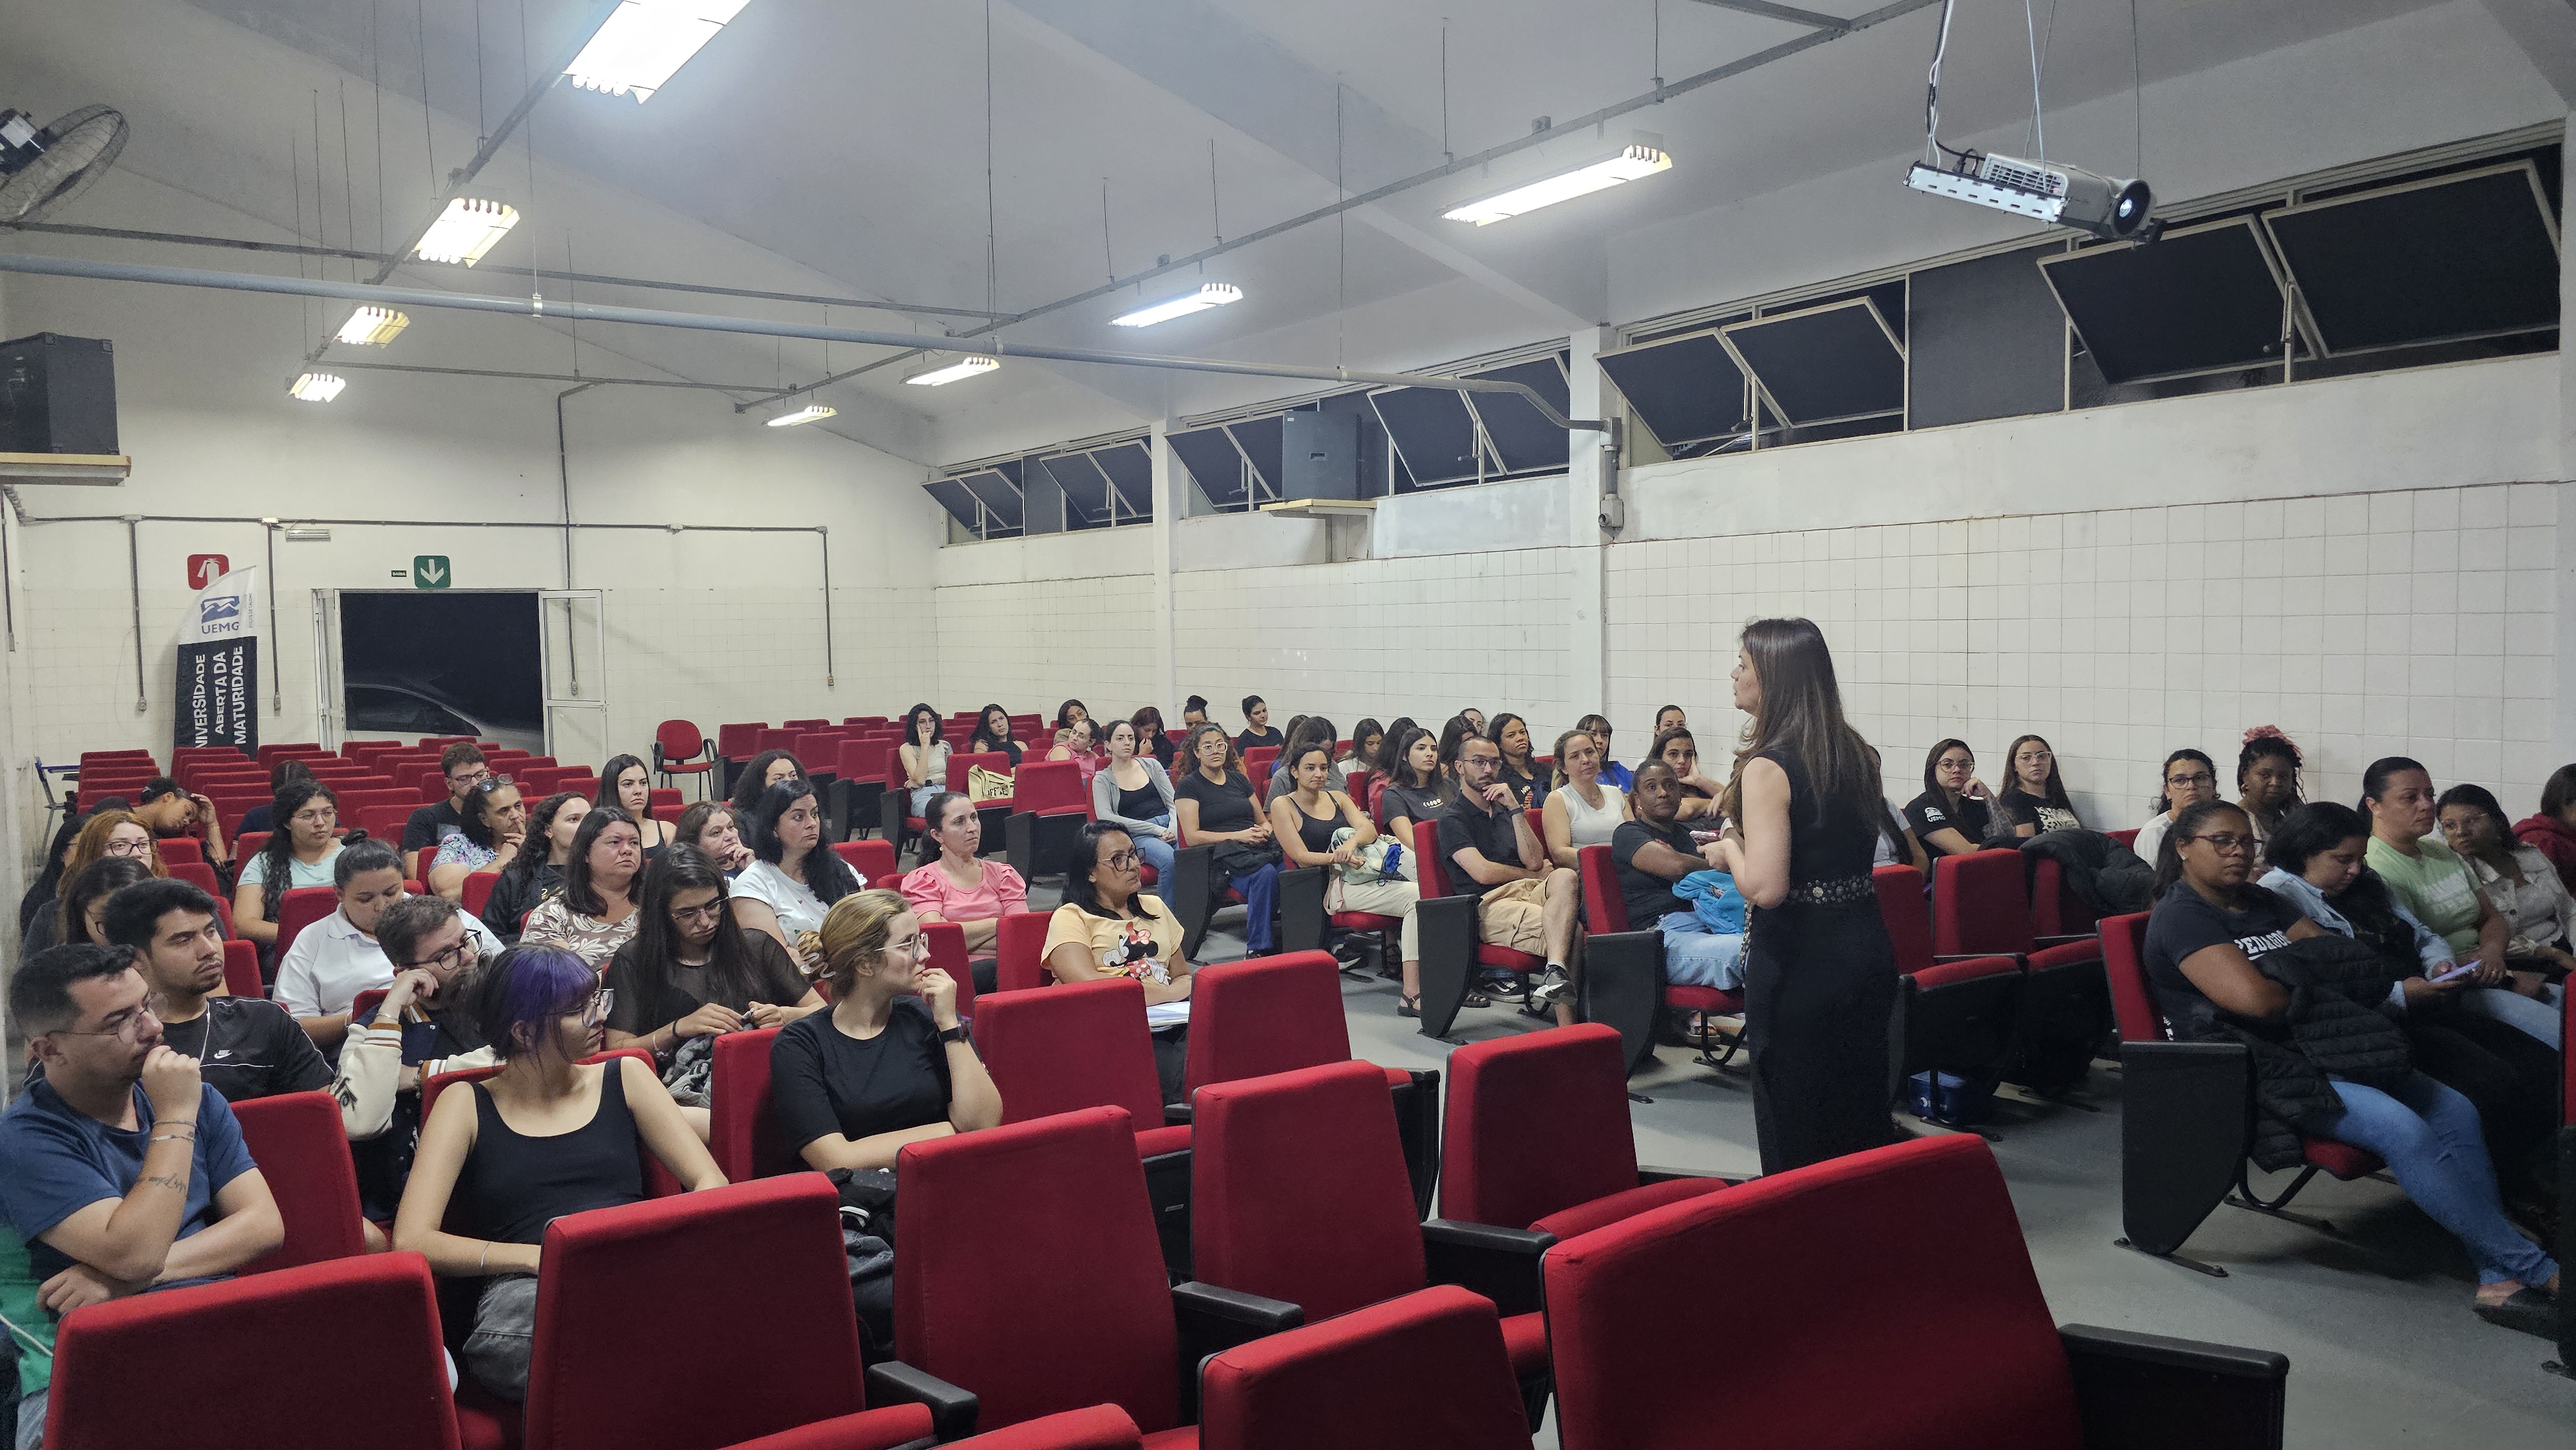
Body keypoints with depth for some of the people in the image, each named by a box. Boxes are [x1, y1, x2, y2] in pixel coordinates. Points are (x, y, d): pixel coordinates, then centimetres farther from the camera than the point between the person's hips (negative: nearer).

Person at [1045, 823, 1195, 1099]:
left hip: (1167, 1023, 6)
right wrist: (1162, 993, -5)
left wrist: (1180, 992, -1)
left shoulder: (1154, 908, 27)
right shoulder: (1070, 918, 5)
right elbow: (1088, 984, -12)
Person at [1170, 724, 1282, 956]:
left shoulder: (1238, 779, 22)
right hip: (1222, 854, -5)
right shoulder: (1188, 786, 6)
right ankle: (1257, 949, -31)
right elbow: (1192, 836, -5)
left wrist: (1264, 831, 1)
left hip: (1260, 847, 5)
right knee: (1265, 874, -37)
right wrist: (1238, 835, -12)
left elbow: (1264, 821, 27)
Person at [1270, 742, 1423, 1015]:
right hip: (1334, 886, -6)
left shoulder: (1338, 798, 23)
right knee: (1417, 897, -29)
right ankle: (1411, 995, -33)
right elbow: (1301, 856, -4)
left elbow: (1369, 828, 5)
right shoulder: (1283, 806, 7)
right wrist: (1336, 857, -20)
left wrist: (1351, 843, -17)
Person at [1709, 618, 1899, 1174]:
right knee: (1862, 1113, 19)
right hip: (1866, 945, 8)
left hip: (1801, 961, -7)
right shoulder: (1857, 754, 5)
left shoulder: (1769, 768, -17)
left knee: (1796, 1133, 5)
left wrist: (1730, 850, -5)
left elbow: (1765, 888, -24)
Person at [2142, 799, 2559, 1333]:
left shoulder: (2261, 902, 19)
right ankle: (2535, 1270, -15)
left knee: (2455, 1111, -9)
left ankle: (2500, 1281, -12)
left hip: (2317, 1052, 9)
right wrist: (2314, 986, -1)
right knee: (2402, 1129, -25)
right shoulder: (2181, 916, -9)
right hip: (2255, 1071, -9)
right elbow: (2254, 998, -21)